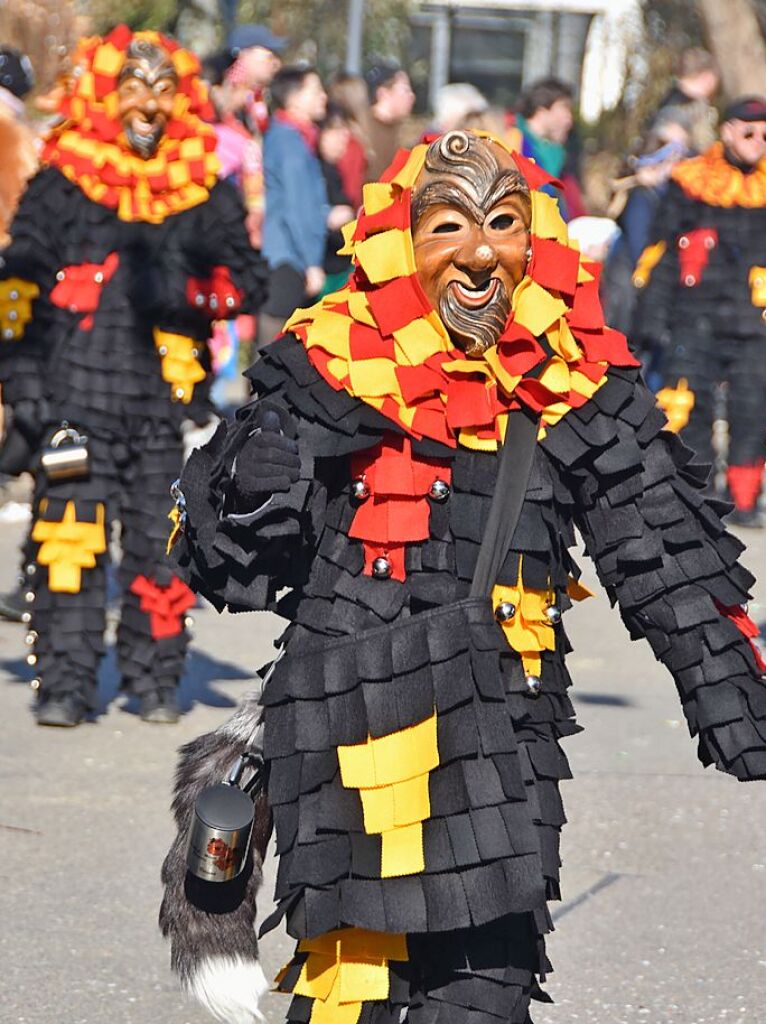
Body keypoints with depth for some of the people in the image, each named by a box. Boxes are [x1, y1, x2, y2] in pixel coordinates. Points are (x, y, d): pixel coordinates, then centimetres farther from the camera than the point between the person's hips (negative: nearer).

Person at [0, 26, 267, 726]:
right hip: (75, 396, -2)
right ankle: (64, 684, -1)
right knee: (69, 536, -7)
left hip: (168, 400, 2)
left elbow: (248, 279, 11)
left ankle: (156, 679, 15)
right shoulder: (60, 184, 5)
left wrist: (198, 295, -10)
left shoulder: (207, 193, 10)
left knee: (162, 544, 2)